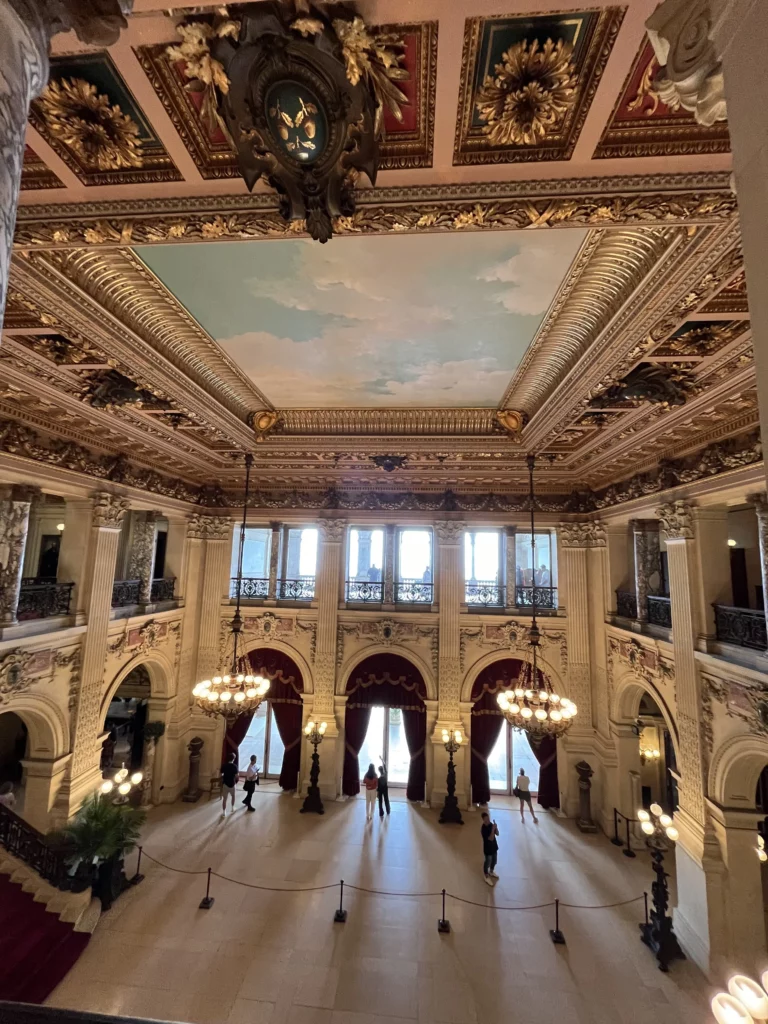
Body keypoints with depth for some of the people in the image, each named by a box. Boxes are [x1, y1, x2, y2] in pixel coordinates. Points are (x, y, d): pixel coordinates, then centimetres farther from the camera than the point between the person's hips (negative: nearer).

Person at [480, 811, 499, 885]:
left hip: (494, 846, 7)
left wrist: (495, 827, -23)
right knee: (488, 862, 13)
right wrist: (493, 829, -38)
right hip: (488, 848, -7)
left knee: (494, 860, 25)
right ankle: (486, 876, 37)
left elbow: (497, 834, -4)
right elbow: (491, 838, -33)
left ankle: (491, 872, 52)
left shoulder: (491, 824, -9)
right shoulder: (483, 828, -32)